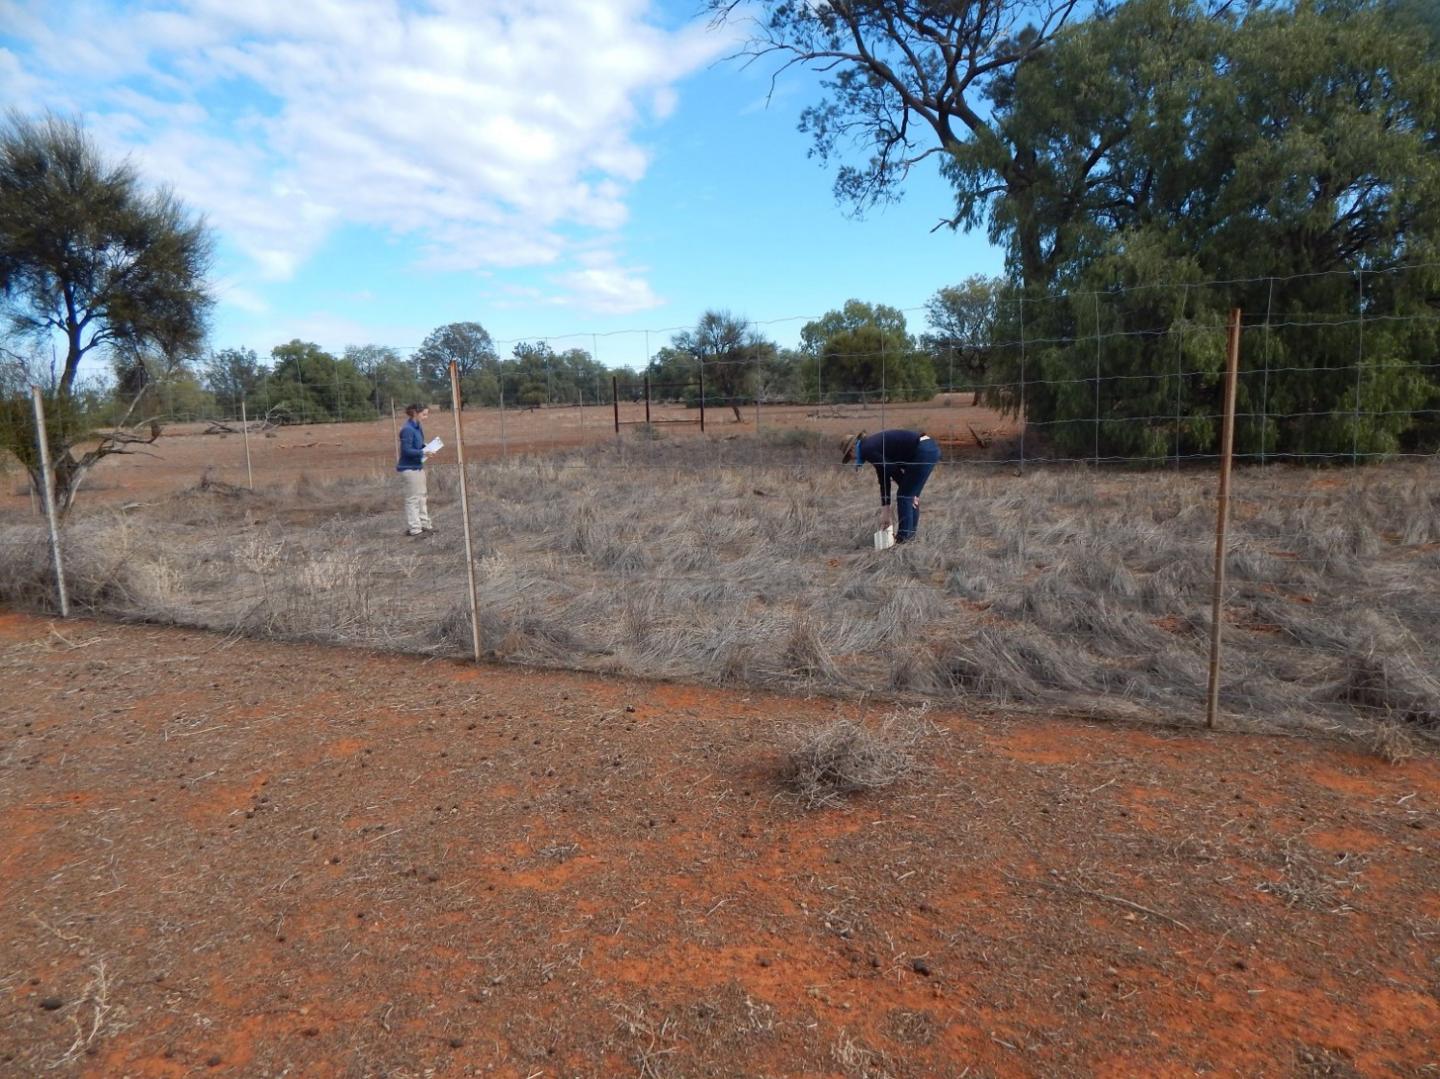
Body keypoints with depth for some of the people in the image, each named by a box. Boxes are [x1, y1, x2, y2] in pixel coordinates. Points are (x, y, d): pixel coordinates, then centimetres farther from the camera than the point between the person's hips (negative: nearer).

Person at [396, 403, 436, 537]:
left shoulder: (418, 427, 7)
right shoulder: (408, 429, -19)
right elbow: (407, 450, -22)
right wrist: (423, 452, -27)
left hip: (418, 466, 9)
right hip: (409, 468, -9)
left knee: (421, 497, 16)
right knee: (413, 499, -2)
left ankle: (425, 524, 26)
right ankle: (414, 529, 5)